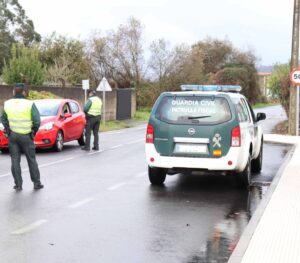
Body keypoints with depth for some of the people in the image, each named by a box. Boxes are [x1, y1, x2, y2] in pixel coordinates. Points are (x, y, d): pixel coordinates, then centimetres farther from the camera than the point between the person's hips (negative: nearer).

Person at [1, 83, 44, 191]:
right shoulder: (30, 104, -11)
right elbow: (37, 121, -13)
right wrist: (34, 131, 3)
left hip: (12, 136, 2)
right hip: (26, 136, -2)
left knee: (15, 161, 8)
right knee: (31, 160, 9)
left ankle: (18, 184, 9)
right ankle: (36, 183, 15)